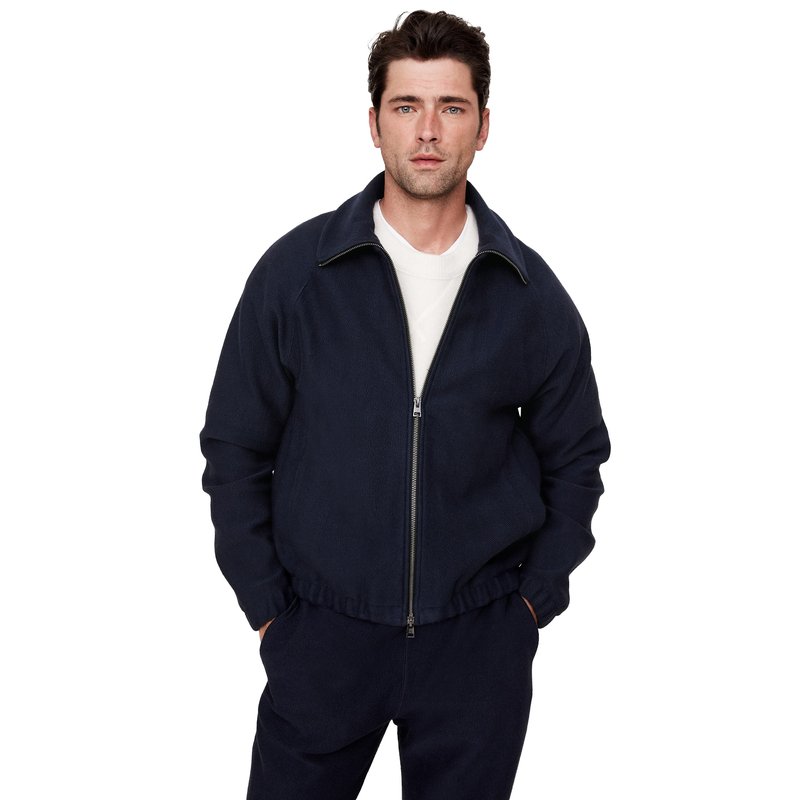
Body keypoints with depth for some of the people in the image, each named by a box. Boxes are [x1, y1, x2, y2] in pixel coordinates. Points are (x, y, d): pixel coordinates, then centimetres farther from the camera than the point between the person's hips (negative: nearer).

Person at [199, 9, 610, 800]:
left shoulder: (531, 294, -2)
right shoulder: (294, 270, -6)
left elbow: (575, 457, 8)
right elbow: (234, 449, 0)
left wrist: (534, 598, 2)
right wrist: (266, 608, -2)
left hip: (479, 644, 1)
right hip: (322, 633, 0)